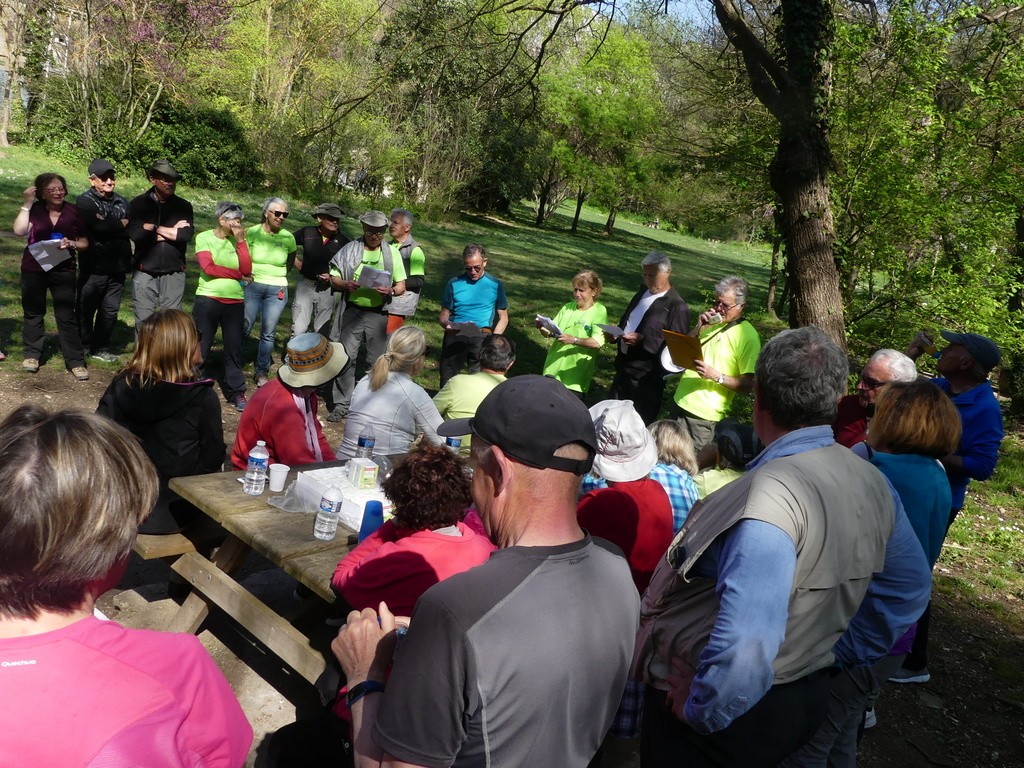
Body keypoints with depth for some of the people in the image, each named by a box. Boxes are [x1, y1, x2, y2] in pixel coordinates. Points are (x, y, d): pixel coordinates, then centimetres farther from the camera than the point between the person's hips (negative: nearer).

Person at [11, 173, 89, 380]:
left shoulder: (73, 213, 0)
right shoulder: (34, 210, -2)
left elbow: (85, 242, 5)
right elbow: (19, 231, -18)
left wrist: (71, 243, -16)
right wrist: (27, 204, -15)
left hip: (63, 270, -1)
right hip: (33, 269, 1)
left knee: (66, 316, -4)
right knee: (33, 312, 12)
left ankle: (76, 361, -2)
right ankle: (32, 354, 26)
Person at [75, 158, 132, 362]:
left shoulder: (121, 202, 13)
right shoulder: (85, 201, -4)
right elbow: (99, 226, -21)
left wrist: (110, 226, -12)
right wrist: (122, 225, -6)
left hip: (117, 267, 5)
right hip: (94, 267, -5)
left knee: (110, 310, 10)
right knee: (86, 309, 4)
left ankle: (101, 347, 22)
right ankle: (83, 346, 16)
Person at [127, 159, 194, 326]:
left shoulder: (183, 206, 5)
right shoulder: (138, 204, 2)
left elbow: (187, 235, -10)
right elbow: (135, 234, -13)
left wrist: (155, 228, -8)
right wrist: (172, 232, -8)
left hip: (174, 273, 1)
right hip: (145, 273, -1)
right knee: (143, 321, 2)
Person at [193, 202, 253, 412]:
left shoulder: (239, 241, 7)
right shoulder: (204, 237, -2)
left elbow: (247, 270, -4)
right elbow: (208, 267, -14)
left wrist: (240, 241, -8)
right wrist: (237, 274, -7)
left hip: (235, 302, 3)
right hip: (207, 300, -3)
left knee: (234, 347, 9)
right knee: (200, 346, 5)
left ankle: (236, 391, 19)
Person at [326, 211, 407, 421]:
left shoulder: (391, 253, 8)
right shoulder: (350, 250, 6)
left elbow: (401, 286, 7)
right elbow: (334, 279, 6)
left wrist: (390, 291, -15)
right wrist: (346, 284, -16)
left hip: (378, 314, 1)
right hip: (352, 311, 0)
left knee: (377, 361, 5)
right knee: (346, 358, -1)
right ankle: (341, 404, 9)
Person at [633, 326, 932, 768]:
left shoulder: (772, 492, -31)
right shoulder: (872, 482, -4)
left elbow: (744, 647, -40)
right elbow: (911, 589, 10)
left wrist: (699, 712, -22)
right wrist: (833, 653, 14)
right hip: (805, 701, 7)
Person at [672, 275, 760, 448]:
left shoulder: (747, 336, -13)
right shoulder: (711, 323, 10)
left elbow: (748, 385, -15)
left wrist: (716, 376, -27)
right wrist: (699, 328, -3)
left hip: (704, 415, -7)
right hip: (681, 402, 7)